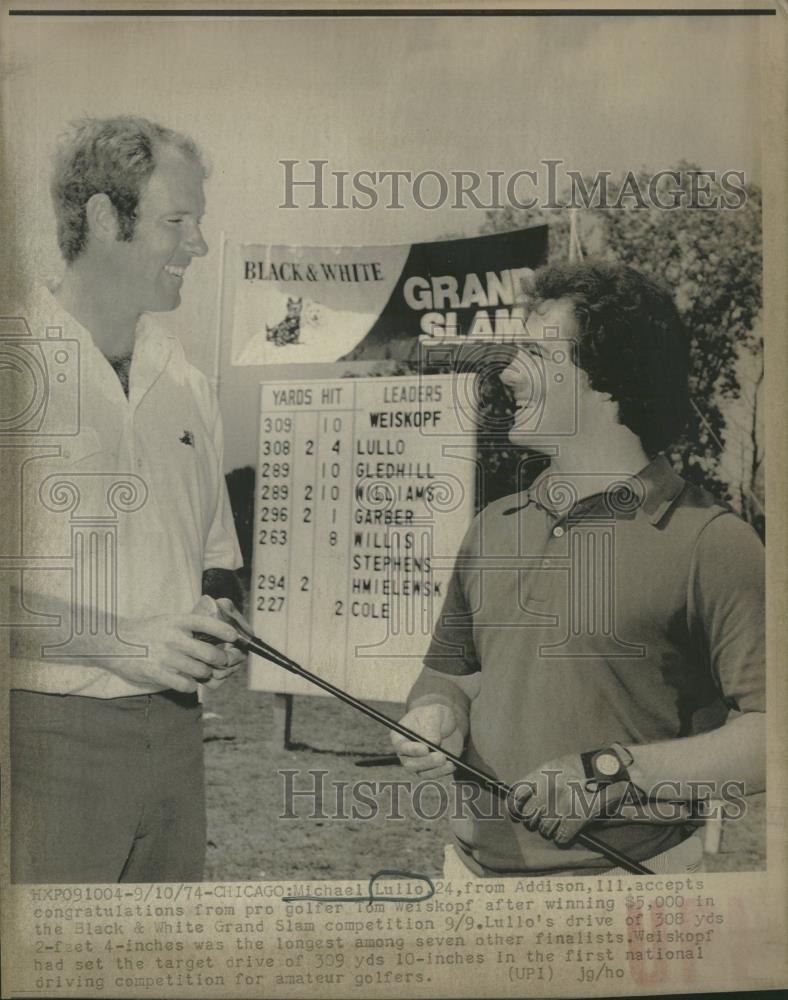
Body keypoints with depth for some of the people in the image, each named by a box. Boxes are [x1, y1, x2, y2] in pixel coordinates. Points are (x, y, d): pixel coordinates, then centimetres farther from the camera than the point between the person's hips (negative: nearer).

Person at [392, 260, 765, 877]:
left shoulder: (710, 542, -15)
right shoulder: (492, 527, 4)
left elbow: (770, 734, -20)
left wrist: (614, 771, -24)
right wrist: (439, 715, -6)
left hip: (627, 873, -5)